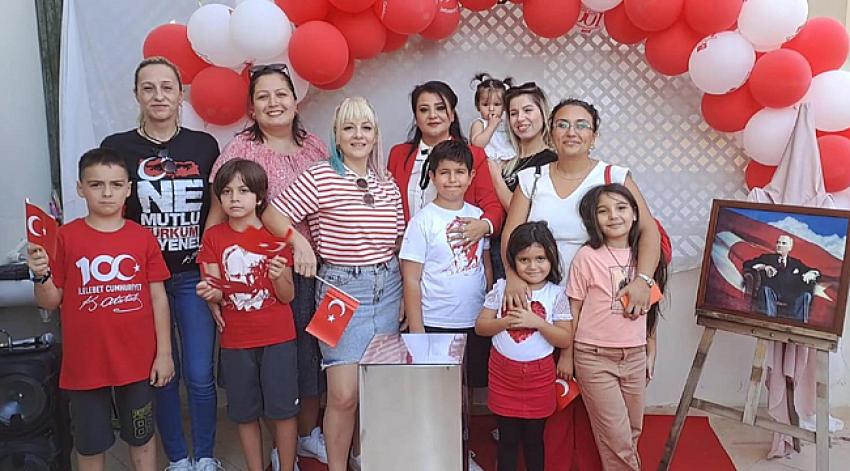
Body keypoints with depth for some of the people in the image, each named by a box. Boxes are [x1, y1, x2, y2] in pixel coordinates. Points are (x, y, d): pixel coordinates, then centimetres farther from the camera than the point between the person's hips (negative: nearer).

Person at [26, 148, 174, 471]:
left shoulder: (144, 238, -3)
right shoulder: (66, 238, -5)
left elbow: (158, 298, 0)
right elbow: (50, 301, 1)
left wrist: (164, 354, -1)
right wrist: (41, 276, -20)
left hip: (137, 360, 1)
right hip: (84, 363, 0)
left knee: (142, 437, 18)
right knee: (89, 444, 16)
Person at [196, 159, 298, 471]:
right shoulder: (214, 237, 2)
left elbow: (287, 296, -3)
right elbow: (216, 292, -1)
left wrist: (278, 276, -24)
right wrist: (210, 294, -24)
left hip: (277, 338, -1)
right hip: (236, 340, 2)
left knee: (281, 409, 3)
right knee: (245, 412, 11)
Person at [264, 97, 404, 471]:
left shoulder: (387, 184, 9)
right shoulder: (321, 177, -8)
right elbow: (273, 214, -9)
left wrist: (406, 294, 9)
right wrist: (299, 241, -25)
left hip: (388, 286, 5)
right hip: (342, 289, -5)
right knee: (344, 395, -6)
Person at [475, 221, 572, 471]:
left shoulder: (556, 294, -7)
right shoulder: (501, 288, -4)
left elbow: (566, 340, -9)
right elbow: (480, 326, -1)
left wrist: (537, 322, -21)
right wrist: (505, 322, -19)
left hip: (539, 375, -1)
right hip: (503, 373, 1)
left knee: (534, 438, 14)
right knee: (508, 438, 13)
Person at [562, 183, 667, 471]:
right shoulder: (587, 257, -10)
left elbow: (650, 310, 10)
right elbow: (573, 310, -5)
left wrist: (651, 353, 12)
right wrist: (566, 355, -3)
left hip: (635, 357, 4)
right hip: (595, 358, -4)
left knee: (633, 431, 14)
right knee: (617, 436, 2)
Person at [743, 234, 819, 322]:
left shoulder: (796, 263, 29)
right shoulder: (767, 257, 23)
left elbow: (816, 271, 24)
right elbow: (747, 264, 10)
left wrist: (810, 274, -2)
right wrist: (763, 267, -9)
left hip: (790, 297, 2)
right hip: (771, 292, -2)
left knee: (805, 295, -27)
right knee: (766, 289, -35)